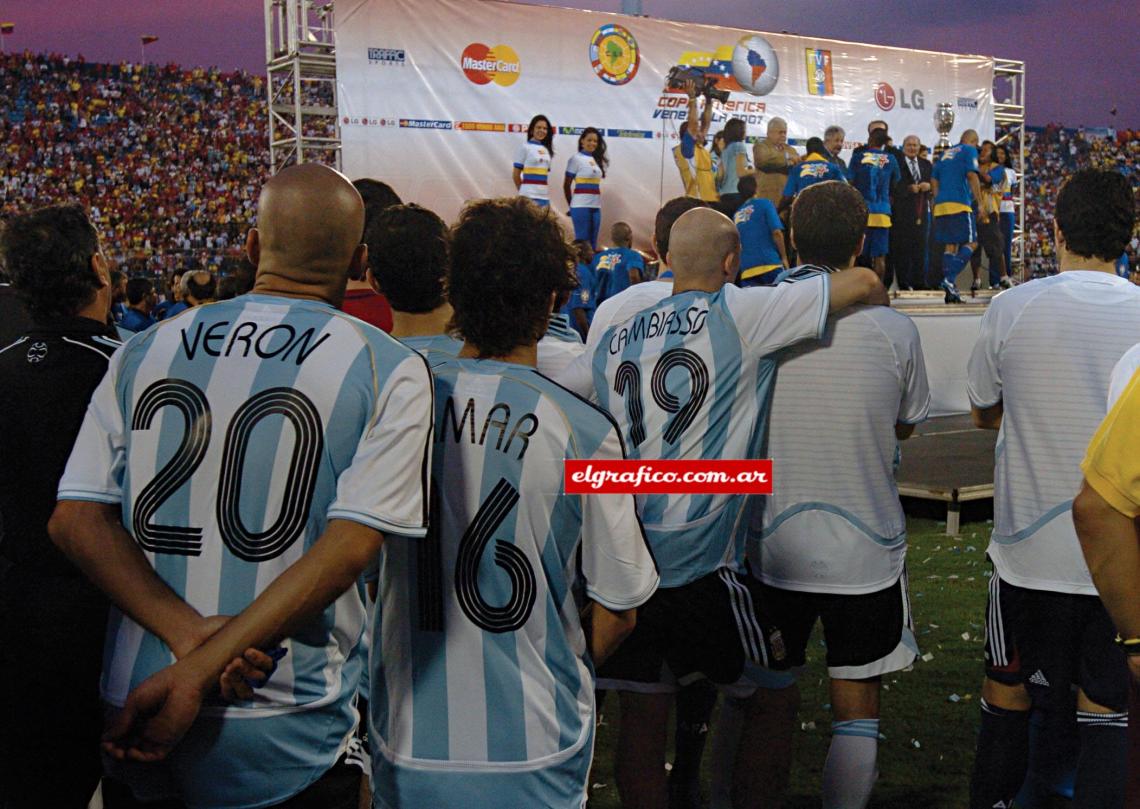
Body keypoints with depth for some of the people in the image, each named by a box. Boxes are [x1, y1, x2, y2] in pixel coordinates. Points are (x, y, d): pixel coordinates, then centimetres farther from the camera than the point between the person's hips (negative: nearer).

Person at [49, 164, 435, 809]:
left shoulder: (144, 353, 3)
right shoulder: (392, 371, -7)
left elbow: (76, 519, -4)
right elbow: (352, 544, -17)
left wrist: (188, 631, -14)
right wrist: (198, 671, -18)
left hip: (132, 713, 4)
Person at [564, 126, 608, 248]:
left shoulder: (598, 160, 14)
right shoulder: (576, 159, -4)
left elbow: (595, 184, 14)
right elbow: (566, 185, -1)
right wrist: (571, 205, 7)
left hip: (596, 207, 6)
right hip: (581, 206, -6)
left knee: (592, 242, 9)